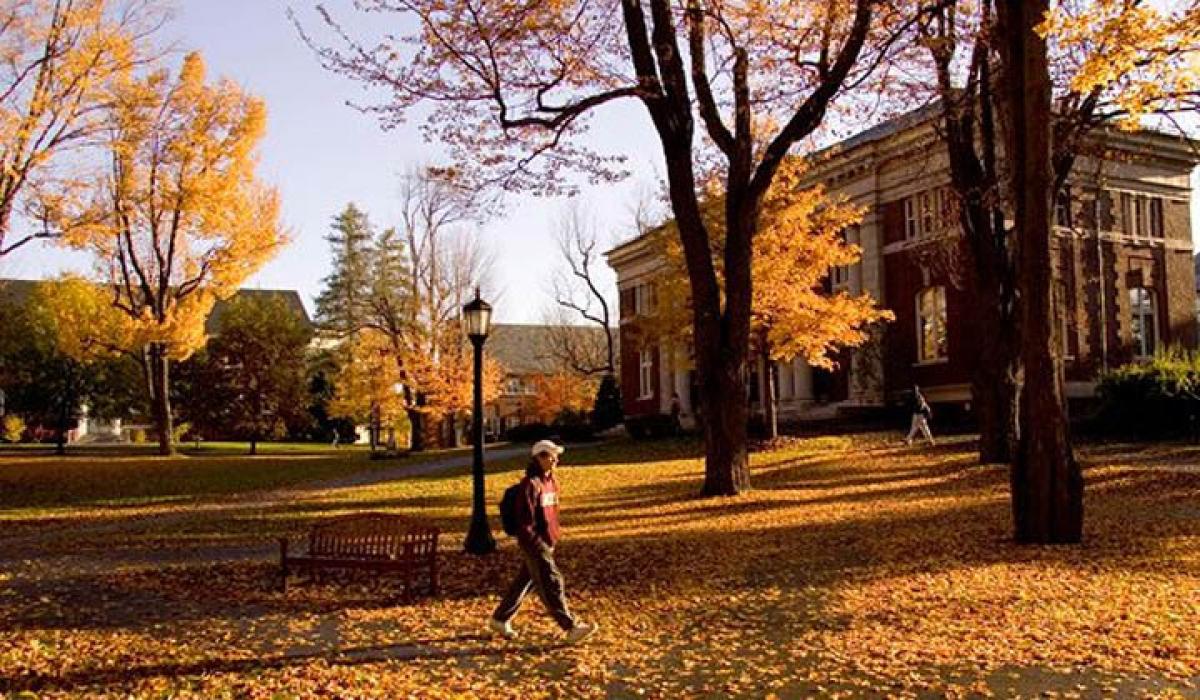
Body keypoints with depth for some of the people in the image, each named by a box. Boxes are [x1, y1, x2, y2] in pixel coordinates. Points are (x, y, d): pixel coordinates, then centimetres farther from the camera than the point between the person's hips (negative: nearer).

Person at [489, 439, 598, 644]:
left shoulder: (551, 481, 11)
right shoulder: (531, 484, -17)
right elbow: (525, 520, -19)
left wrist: (553, 539, 20)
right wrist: (538, 544, -20)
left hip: (547, 542, 9)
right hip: (534, 544, -9)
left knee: (525, 582, 16)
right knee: (551, 583, -6)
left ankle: (500, 619, 29)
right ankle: (571, 627, -4)